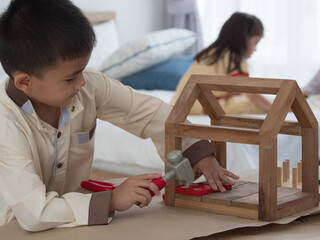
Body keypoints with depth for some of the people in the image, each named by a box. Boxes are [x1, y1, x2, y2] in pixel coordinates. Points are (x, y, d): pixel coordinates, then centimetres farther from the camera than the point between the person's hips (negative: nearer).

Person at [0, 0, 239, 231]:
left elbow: (148, 112, 3)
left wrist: (199, 153, -6)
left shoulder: (89, 86, -11)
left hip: (75, 222, 2)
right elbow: (33, 213, -35)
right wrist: (111, 201, -33)